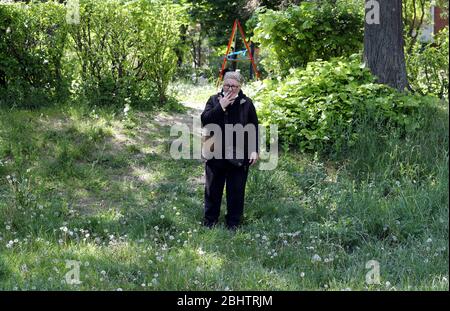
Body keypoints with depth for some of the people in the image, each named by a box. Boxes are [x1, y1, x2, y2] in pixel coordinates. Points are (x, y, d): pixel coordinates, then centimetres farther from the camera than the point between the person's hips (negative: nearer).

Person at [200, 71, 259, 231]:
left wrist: (254, 150, -3)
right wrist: (221, 107, -20)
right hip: (215, 154, 1)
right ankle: (210, 219, 25)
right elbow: (205, 120, -13)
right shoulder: (214, 100, 0)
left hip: (239, 156, -1)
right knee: (213, 188, 11)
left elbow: (254, 128, 2)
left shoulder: (247, 103, -1)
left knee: (236, 190, 6)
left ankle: (233, 222, 20)